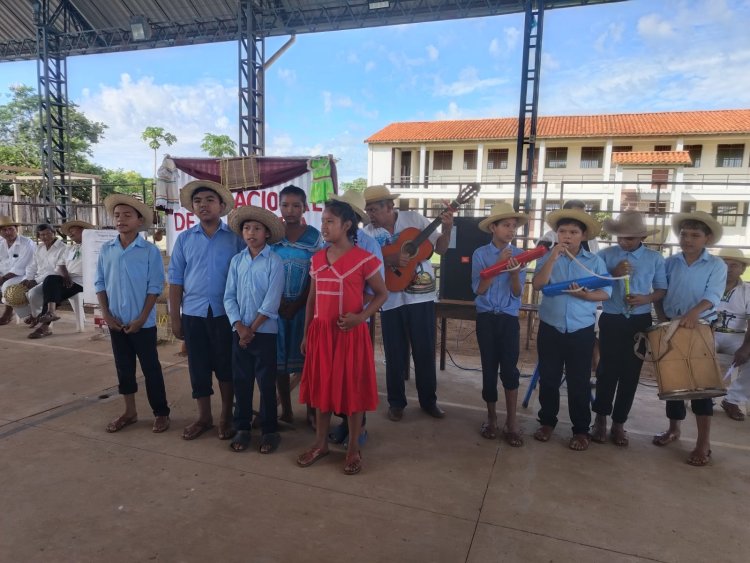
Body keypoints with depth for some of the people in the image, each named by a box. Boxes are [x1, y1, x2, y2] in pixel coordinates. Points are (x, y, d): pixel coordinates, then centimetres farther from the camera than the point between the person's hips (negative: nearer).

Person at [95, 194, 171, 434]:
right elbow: (100, 284, 7)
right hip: (116, 322, 4)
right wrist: (106, 314, -2)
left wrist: (141, 318, -13)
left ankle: (161, 413, 17)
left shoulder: (150, 251, -10)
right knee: (123, 367, 14)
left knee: (151, 368, 4)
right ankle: (130, 412, 29)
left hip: (142, 322, -4)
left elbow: (155, 287, -10)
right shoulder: (106, 250, 3)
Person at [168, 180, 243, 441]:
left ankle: (226, 417, 24)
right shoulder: (184, 239, 5)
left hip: (225, 313, -2)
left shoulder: (235, 237, -1)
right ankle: (204, 417, 26)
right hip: (193, 314, 2)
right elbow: (175, 281, 6)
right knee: (198, 368, 10)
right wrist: (175, 318, 3)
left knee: (226, 367, 7)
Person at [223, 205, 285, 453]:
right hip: (239, 331, 4)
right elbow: (229, 297, 3)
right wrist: (240, 327, -8)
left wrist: (252, 328, -10)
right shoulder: (236, 261, 5)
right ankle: (242, 428, 24)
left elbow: (272, 301, -11)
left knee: (266, 382, 3)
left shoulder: (274, 262, -7)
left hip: (264, 331, -4)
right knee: (241, 380, 10)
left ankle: (270, 430, 16)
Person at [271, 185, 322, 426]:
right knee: (279, 357, 6)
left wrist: (297, 305, -10)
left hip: (305, 306, -1)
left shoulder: (314, 237, -2)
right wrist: (278, 302, -9)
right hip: (277, 306, 2)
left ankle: (311, 411, 16)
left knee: (307, 356, 3)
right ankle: (286, 410, 19)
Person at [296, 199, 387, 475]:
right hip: (321, 332, 5)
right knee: (321, 387, 13)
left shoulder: (363, 259, -10)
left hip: (350, 333, -5)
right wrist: (306, 334, 12)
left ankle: (354, 448, 21)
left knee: (352, 389, 5)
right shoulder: (317, 259, 7)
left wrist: (360, 316, -17)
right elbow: (312, 298, 12)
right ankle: (320, 443, 29)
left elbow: (382, 293, -2)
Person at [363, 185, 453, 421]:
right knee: (395, 354, 7)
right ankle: (396, 402, 24)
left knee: (425, 351, 8)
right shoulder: (369, 232, -1)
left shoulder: (414, 219, -2)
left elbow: (441, 248, 2)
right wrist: (390, 260, -23)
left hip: (421, 296, 0)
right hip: (391, 300, 1)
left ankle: (429, 400, 25)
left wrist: (447, 229, -15)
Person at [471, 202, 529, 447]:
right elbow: (478, 289, -10)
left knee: (509, 368, -6)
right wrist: (499, 266, -17)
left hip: (509, 318, 1)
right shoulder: (480, 254, -3)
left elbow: (517, 293, -2)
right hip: (486, 318, 0)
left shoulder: (518, 255, 1)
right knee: (489, 367, 6)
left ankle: (511, 421, 6)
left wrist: (515, 272, -20)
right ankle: (491, 417, 21)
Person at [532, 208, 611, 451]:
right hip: (550, 329, 1)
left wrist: (586, 295, -22)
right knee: (548, 378, 12)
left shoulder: (595, 261, 0)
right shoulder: (547, 258, 0)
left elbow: (606, 292, -3)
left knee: (579, 382, 7)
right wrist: (553, 257, -20)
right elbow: (538, 284, -14)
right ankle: (547, 422, 28)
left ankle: (581, 430, 20)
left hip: (581, 331, -1)